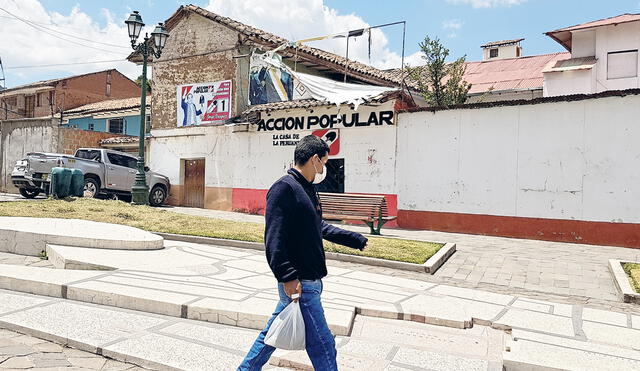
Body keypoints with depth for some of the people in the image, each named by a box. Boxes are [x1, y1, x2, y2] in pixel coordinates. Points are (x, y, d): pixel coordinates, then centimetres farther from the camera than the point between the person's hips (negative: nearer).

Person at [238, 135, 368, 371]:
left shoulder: (307, 189, 15)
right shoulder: (284, 188, -15)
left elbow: (320, 228, 25)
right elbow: (273, 238, -21)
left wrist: (357, 240, 32)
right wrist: (288, 277, -26)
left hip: (310, 280, 9)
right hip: (299, 284, -9)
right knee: (322, 344, 0)